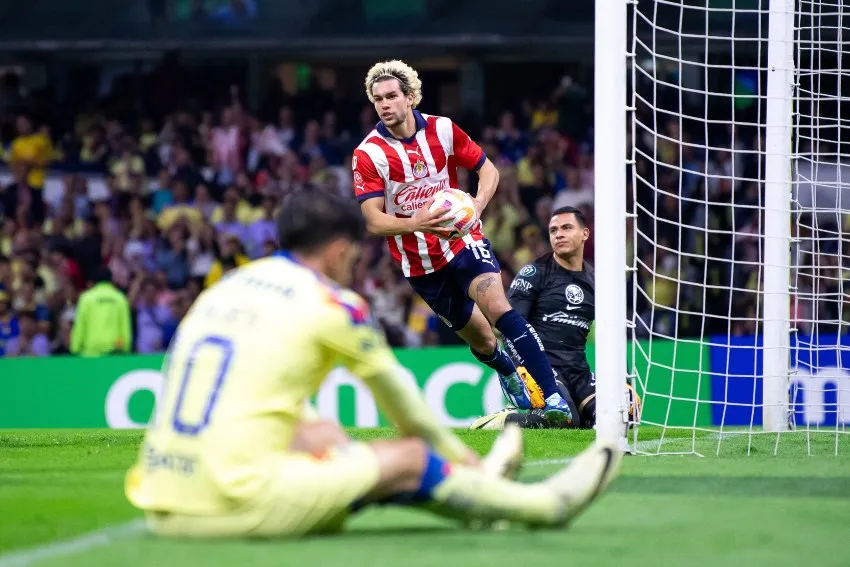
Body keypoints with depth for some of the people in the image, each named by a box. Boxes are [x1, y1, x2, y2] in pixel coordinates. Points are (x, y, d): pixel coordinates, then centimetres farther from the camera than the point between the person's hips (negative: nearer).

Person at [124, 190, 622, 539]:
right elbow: (400, 399, 13)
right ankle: (545, 503, 25)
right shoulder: (332, 304, -2)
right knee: (411, 460, 6)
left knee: (320, 433, 28)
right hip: (238, 506, -7)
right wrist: (454, 452, 32)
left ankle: (474, 491, 40)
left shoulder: (224, 289, 18)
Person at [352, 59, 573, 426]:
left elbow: (488, 169, 4)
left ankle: (554, 398, -28)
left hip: (462, 241, 0)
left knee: (498, 308, -25)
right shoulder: (368, 155, -12)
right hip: (420, 265, 0)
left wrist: (478, 204, -17)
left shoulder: (443, 130, -7)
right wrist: (416, 223, -36)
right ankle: (509, 376, 44)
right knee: (481, 341, 8)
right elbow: (373, 221, -16)